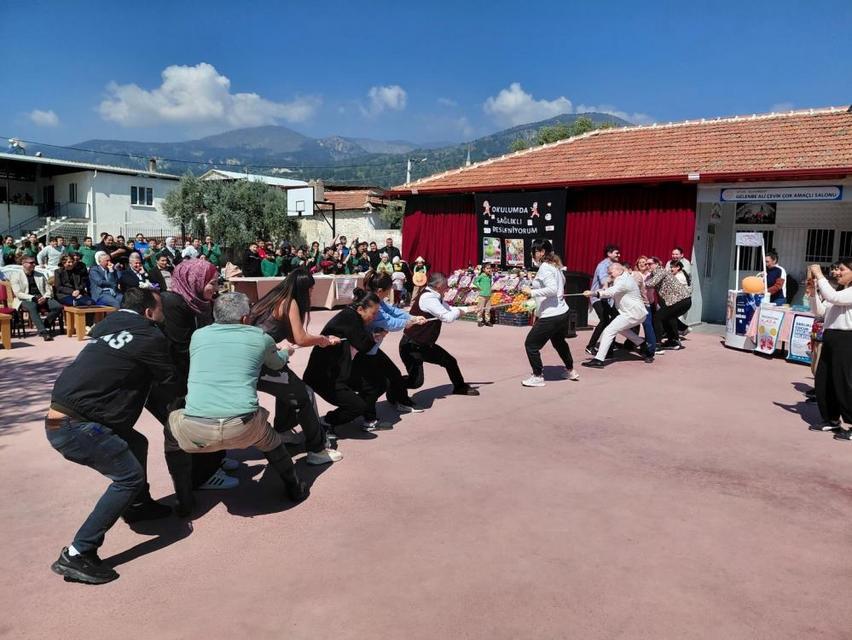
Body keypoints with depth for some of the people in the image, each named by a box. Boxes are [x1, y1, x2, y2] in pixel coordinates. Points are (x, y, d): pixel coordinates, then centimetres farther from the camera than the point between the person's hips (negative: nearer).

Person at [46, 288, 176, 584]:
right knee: (130, 477, -5)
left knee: (136, 443, 21)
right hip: (75, 426, -9)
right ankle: (76, 555, -5)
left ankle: (138, 504, 38)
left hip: (60, 416, 9)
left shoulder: (108, 323, 14)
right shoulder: (149, 336, -8)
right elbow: (170, 380, 3)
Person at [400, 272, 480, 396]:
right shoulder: (427, 298, -25)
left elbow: (448, 309, 24)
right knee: (416, 381, -14)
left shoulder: (434, 297, 6)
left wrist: (468, 309, 19)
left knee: (450, 361, 17)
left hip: (424, 344, 10)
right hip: (412, 346, -10)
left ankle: (460, 387, 38)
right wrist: (459, 311, -5)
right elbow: (448, 317, -26)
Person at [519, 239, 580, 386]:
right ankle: (571, 371, 44)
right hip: (563, 312, 10)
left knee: (531, 344, 2)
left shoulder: (544, 268, -17)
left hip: (550, 316, -10)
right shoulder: (555, 266, 11)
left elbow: (552, 289, -27)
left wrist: (532, 292, -23)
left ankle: (537, 377, 10)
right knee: (559, 342, 31)